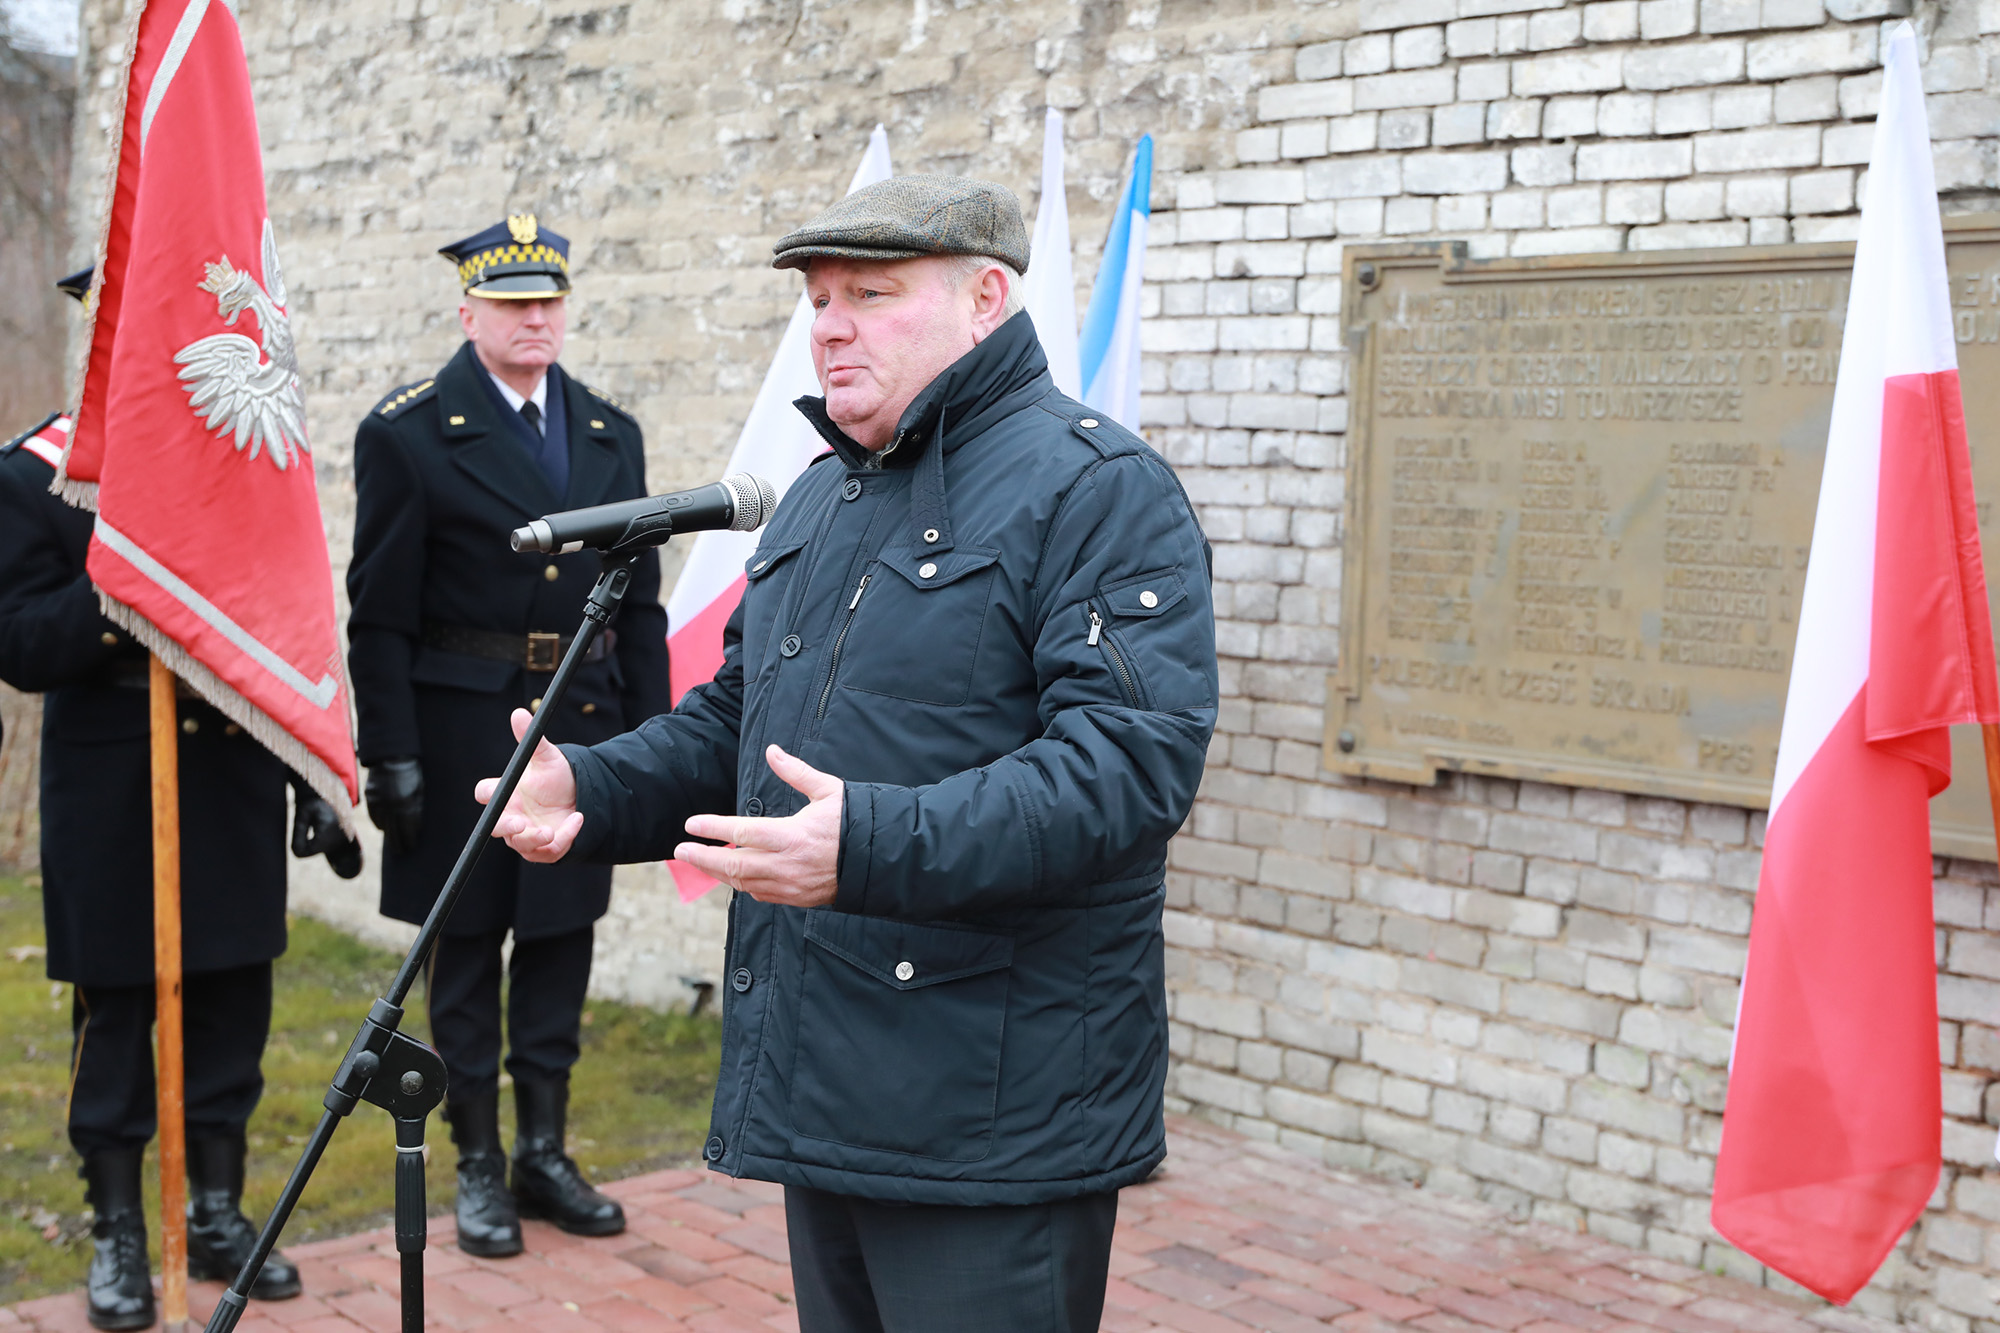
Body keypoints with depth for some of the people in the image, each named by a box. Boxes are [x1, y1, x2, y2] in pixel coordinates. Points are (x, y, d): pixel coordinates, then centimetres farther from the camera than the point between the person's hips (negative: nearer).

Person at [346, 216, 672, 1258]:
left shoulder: (612, 434, 9)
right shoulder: (407, 434, -4)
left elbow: (640, 602, 10)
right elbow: (378, 615, -6)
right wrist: (392, 756, -11)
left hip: (585, 724, 4)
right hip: (463, 730, -4)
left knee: (560, 943, 10)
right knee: (465, 946, 6)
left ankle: (545, 1154, 23)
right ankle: (478, 1165, 18)